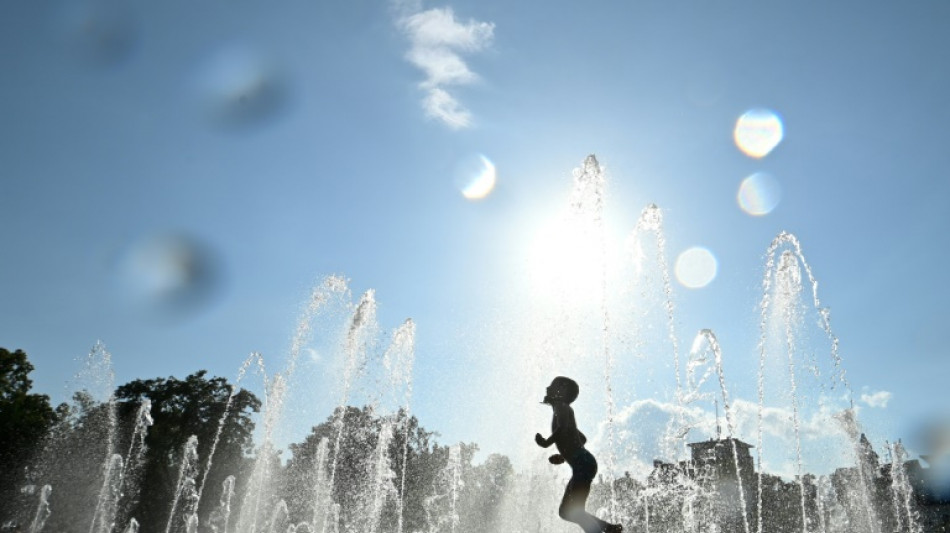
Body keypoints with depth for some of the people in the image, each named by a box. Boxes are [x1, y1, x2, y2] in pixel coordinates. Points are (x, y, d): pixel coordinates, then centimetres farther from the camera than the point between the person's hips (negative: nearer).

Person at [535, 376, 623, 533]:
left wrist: (546, 443, -16)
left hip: (583, 464, -10)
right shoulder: (563, 411, 23)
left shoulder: (562, 407, -4)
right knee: (566, 511, 11)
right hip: (582, 465, 10)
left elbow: (563, 428, -25)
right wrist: (564, 456, 31)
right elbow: (582, 438, 32)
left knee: (572, 511, -13)